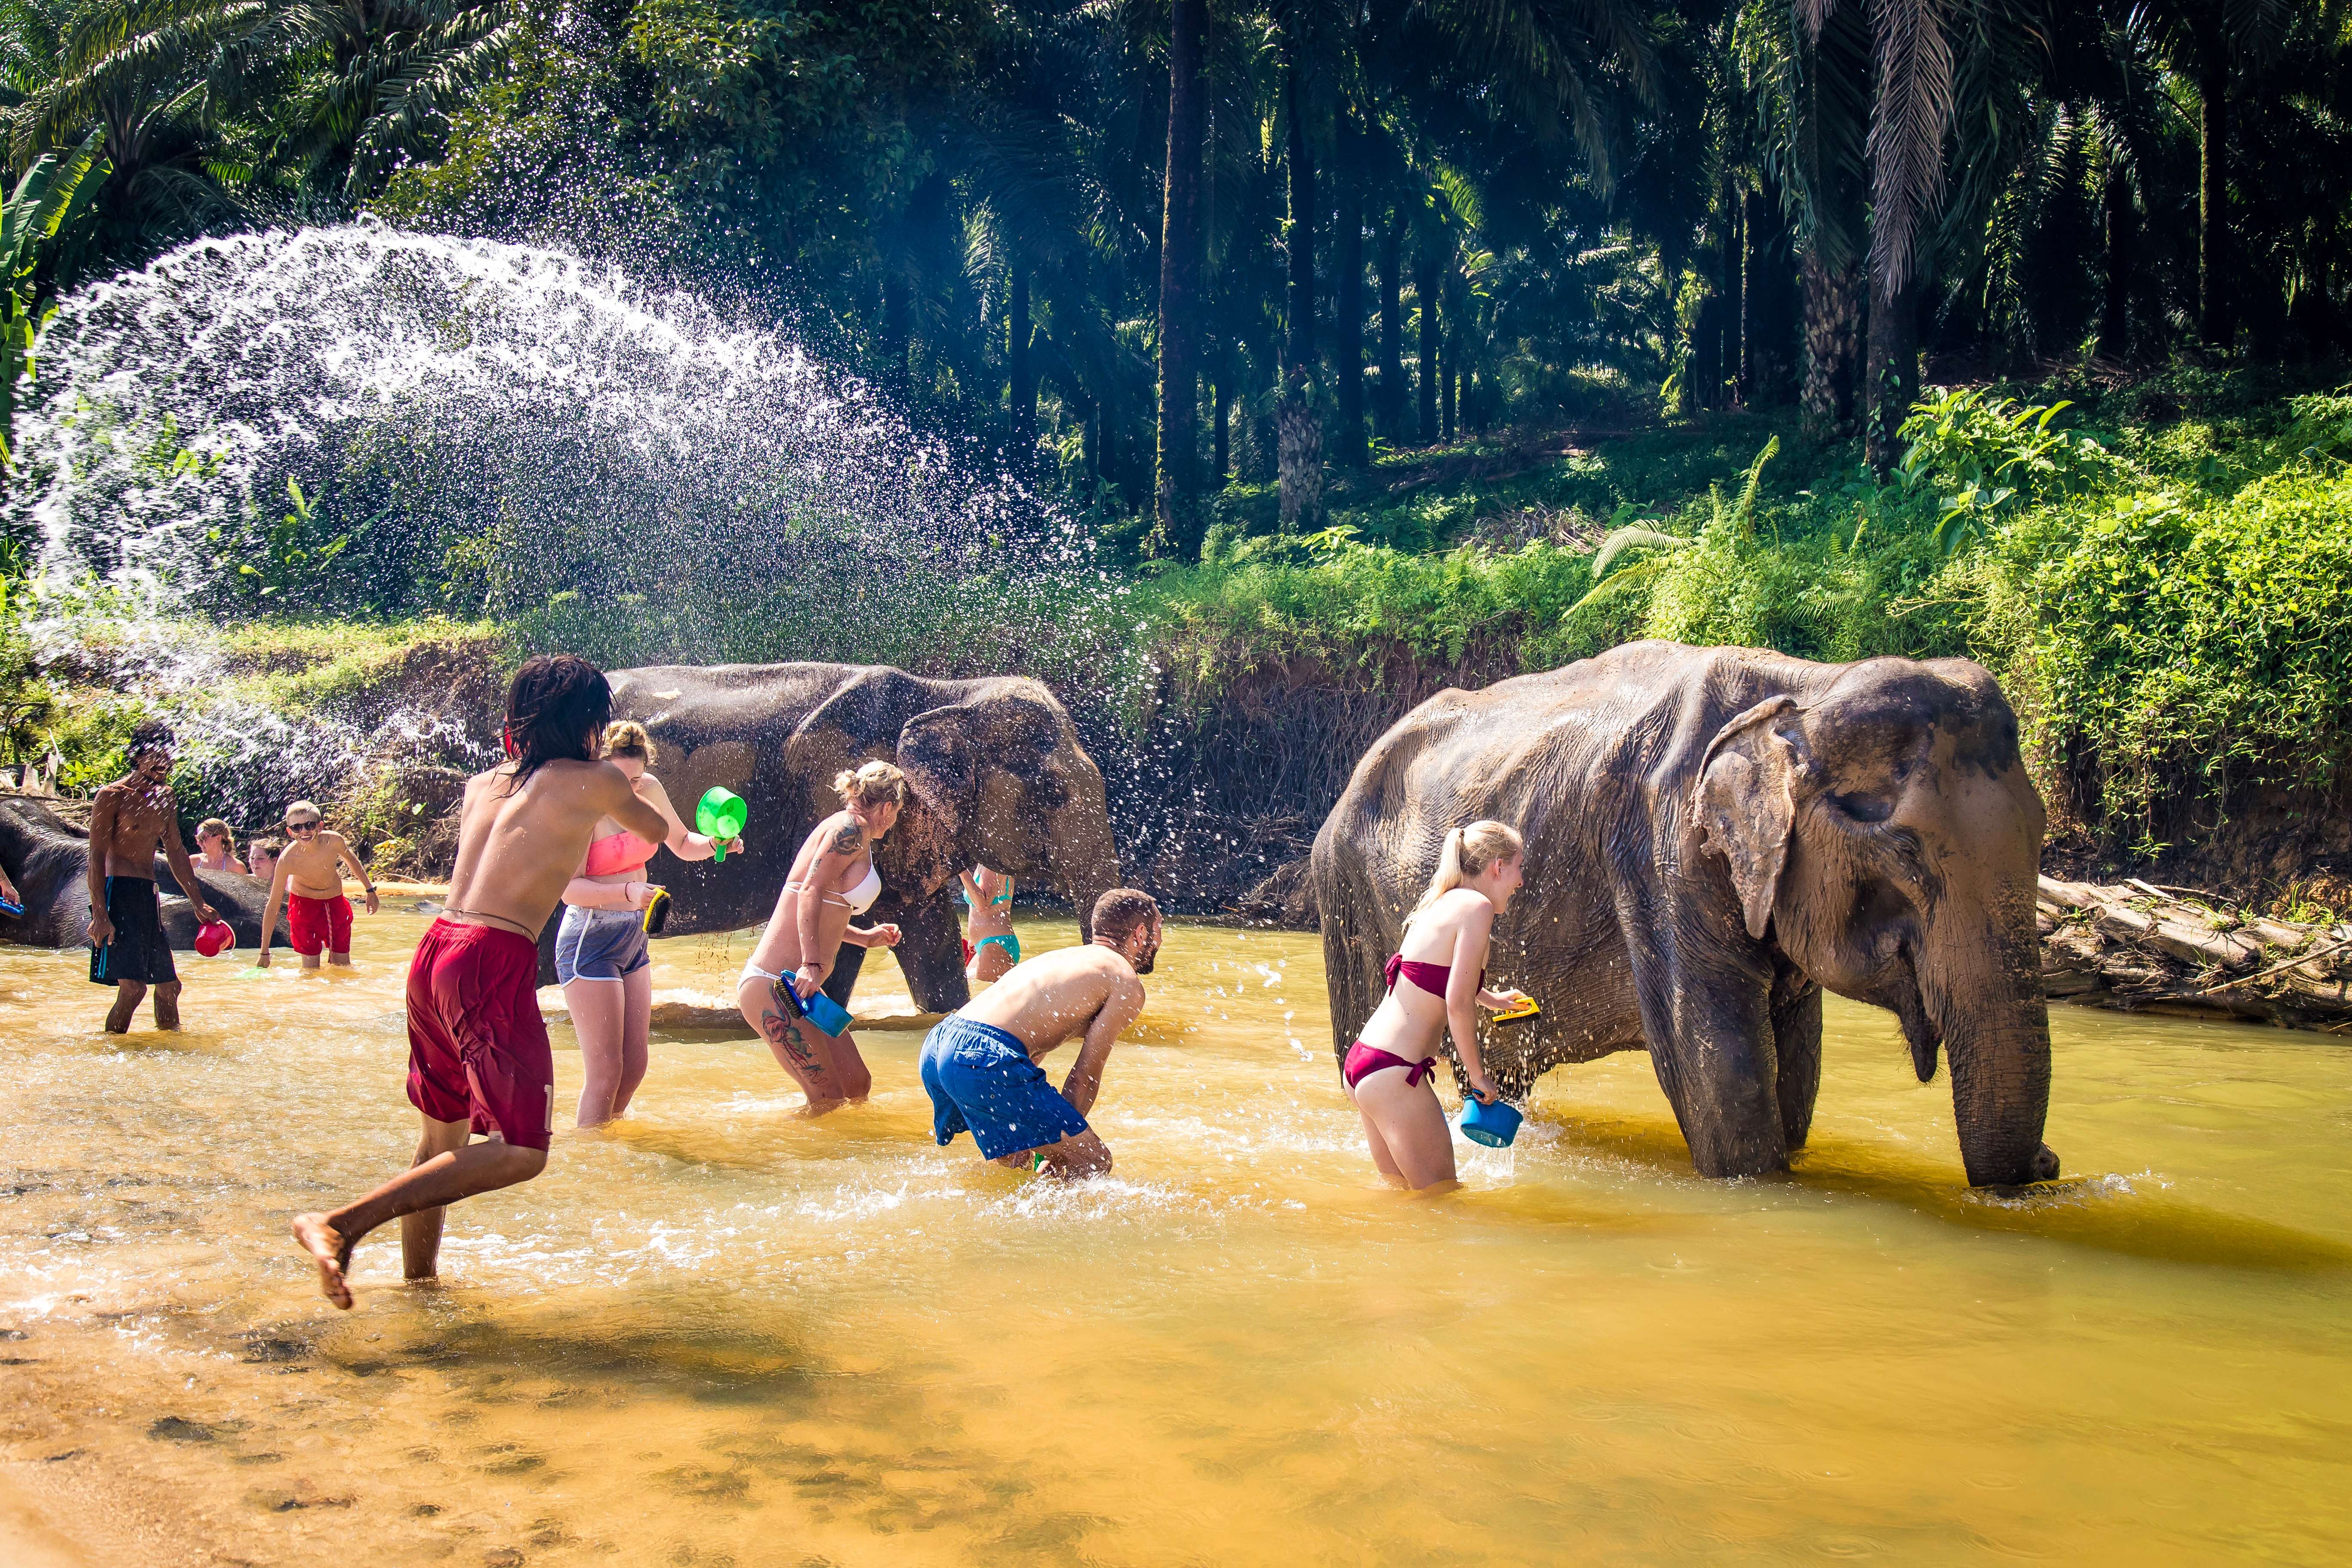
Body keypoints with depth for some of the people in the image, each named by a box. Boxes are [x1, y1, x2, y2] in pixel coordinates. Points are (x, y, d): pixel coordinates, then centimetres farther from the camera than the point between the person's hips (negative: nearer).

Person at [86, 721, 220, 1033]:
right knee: (133, 986, -16)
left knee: (169, 985, 11)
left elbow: (176, 852, 24)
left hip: (149, 895, 8)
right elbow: (97, 857, -12)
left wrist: (199, 904, 23)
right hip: (118, 893, -8)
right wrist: (100, 915, -20)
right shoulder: (113, 796, -8)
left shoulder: (165, 798, 15)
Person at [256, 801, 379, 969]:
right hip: (304, 904, -2)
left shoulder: (334, 841, -24)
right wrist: (265, 952, -18)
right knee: (311, 970, -4)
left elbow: (351, 860, 2)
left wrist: (370, 890, 12)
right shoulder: (287, 860, -28)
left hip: (335, 900, 2)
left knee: (343, 965, 6)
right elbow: (273, 906, -20)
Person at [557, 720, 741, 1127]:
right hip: (590, 939, -7)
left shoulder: (649, 790, 2)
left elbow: (683, 845, 19)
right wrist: (628, 892, -39)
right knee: (605, 1071, -7)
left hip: (633, 939, 7)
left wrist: (715, 844, -2)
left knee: (635, 1066, 12)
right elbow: (570, 888, -24)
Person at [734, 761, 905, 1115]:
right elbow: (811, 892, -20)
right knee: (828, 1101, -9)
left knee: (858, 1087, 10)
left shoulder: (847, 829, 22)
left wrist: (865, 937, 37)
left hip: (798, 988, 10)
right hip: (775, 988, -10)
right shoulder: (853, 827, -7)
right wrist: (811, 964, -29)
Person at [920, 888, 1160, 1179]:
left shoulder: (1061, 958, 31)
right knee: (1095, 1163, -2)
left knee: (1012, 1160, 34)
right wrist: (1058, 1153, 8)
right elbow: (1086, 1075, 2)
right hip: (985, 1058, -9)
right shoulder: (1126, 983, 6)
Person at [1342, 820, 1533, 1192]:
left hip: (1362, 1060, 10)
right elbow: (1458, 1004, -19)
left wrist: (1492, 999, 55)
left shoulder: (1442, 903, 16)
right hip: (1392, 1073, -10)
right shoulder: (1476, 907, -11)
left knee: (1398, 1189, 22)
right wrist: (1477, 1076, -6)